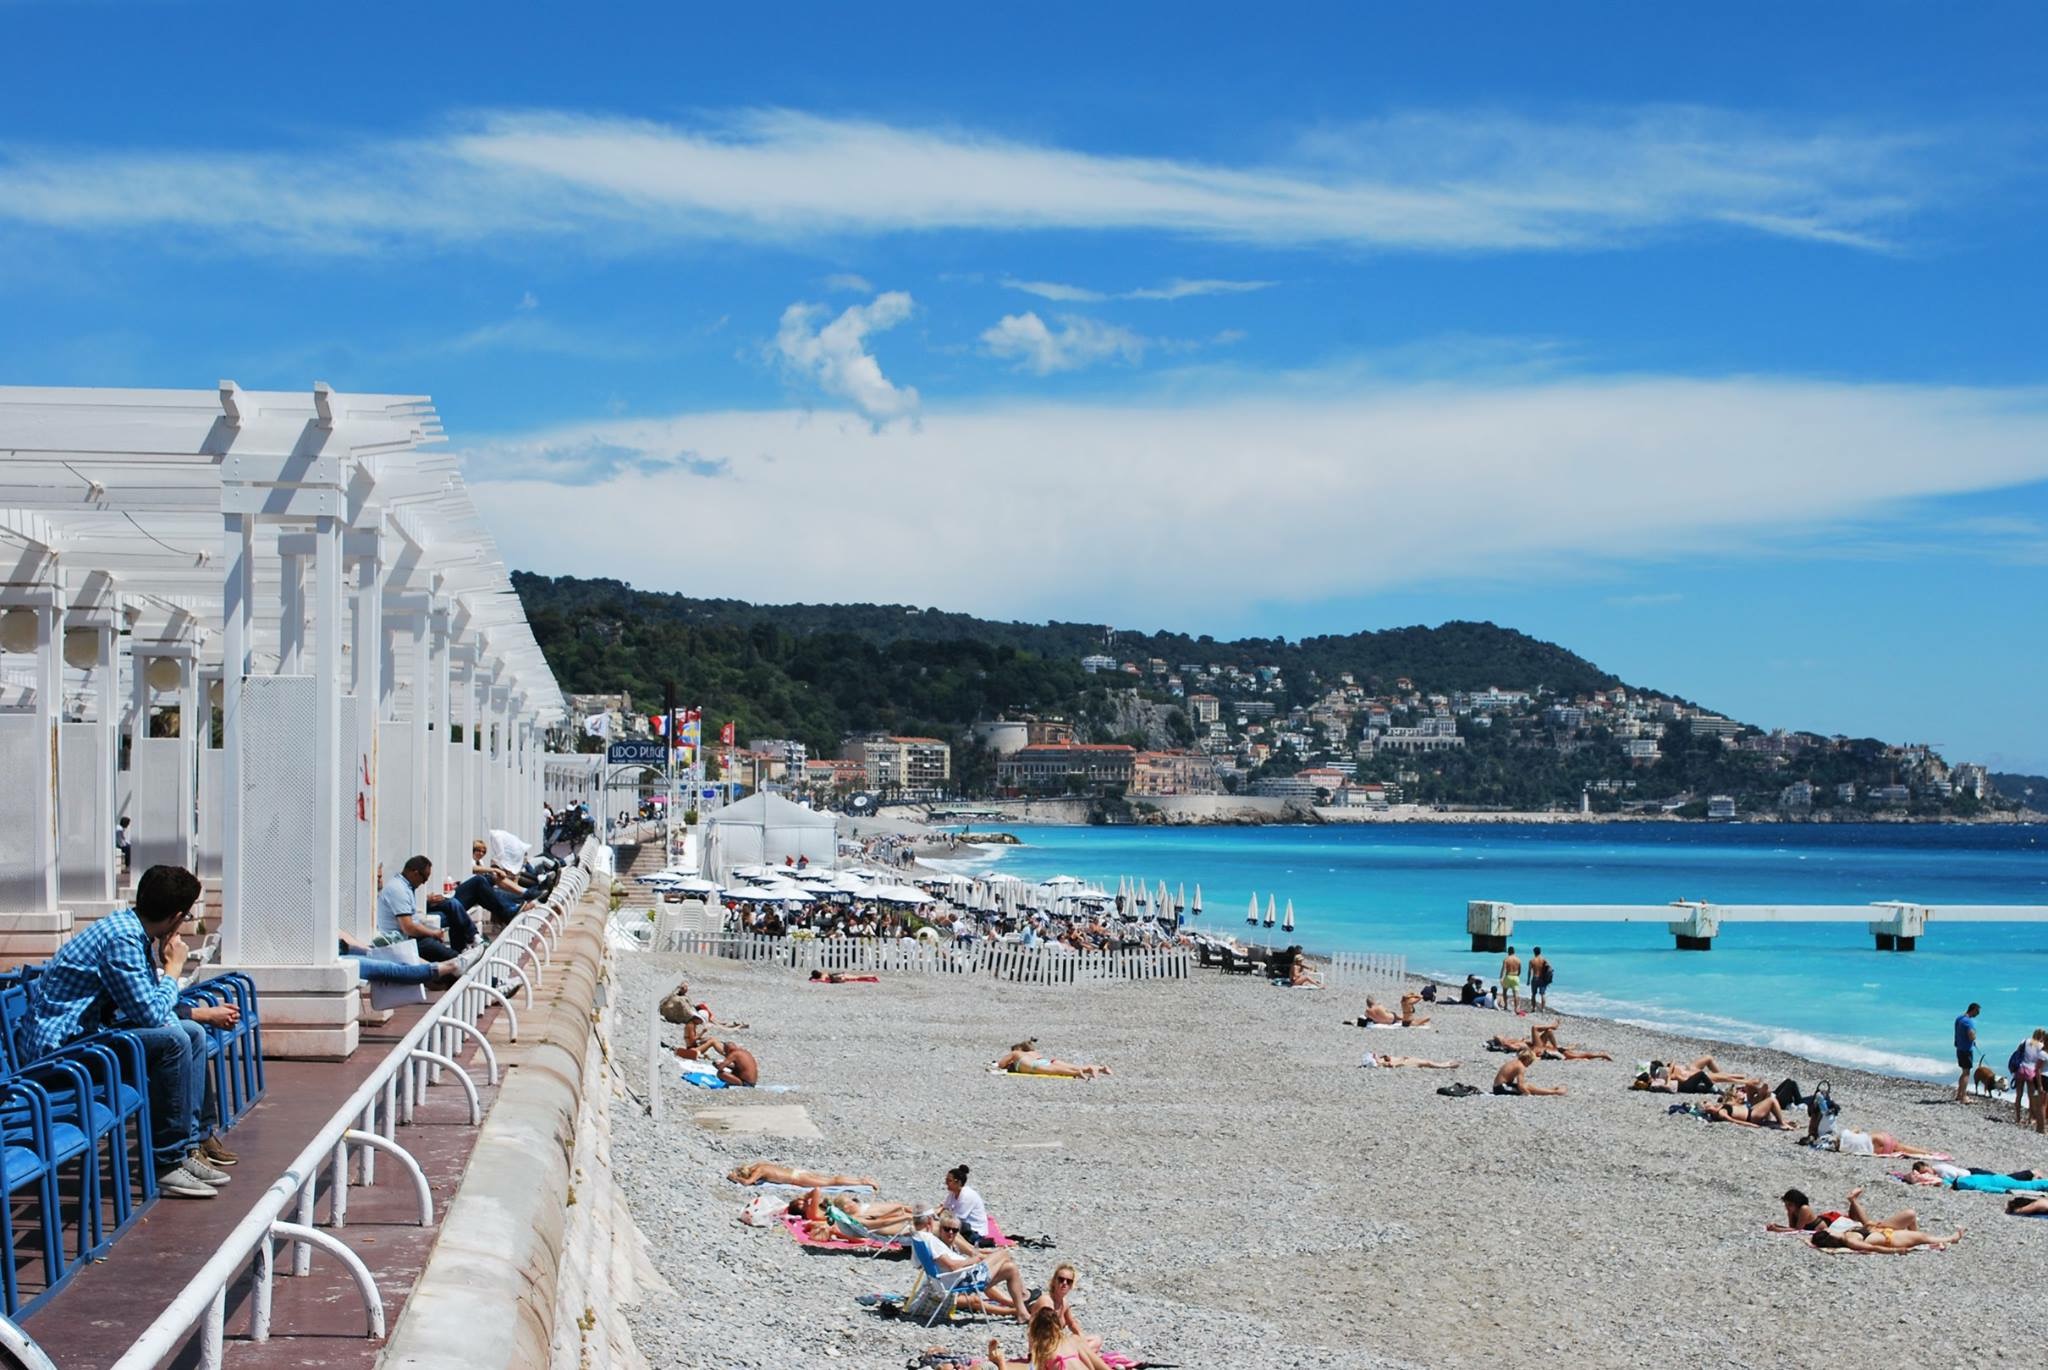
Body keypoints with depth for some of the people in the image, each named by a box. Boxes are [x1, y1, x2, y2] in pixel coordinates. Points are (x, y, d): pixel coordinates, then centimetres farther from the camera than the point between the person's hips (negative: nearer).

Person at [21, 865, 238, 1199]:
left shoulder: (132, 930, 9)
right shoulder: (121, 938, -22)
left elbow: (151, 1007, 20)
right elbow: (150, 1012, -22)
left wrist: (201, 1013, 10)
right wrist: (174, 968, -8)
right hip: (61, 1043, -10)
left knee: (193, 1032, 8)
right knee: (172, 1040, -25)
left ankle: (194, 1140, 7)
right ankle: (165, 1165, -19)